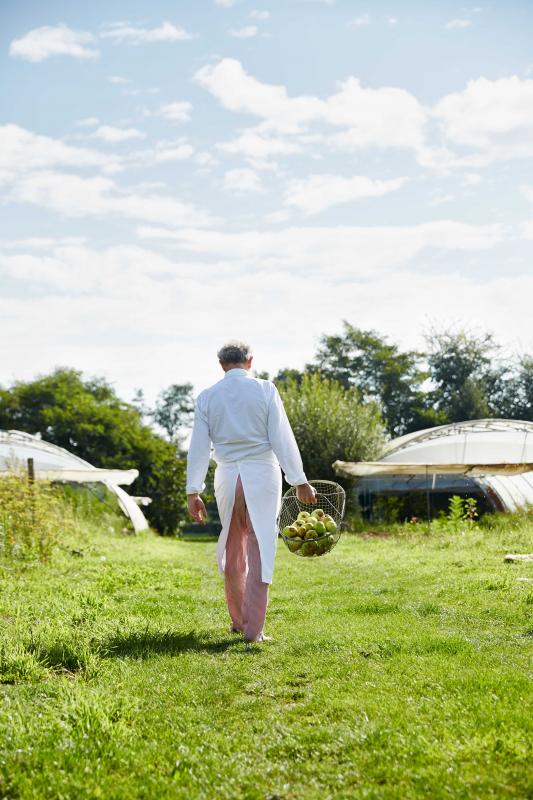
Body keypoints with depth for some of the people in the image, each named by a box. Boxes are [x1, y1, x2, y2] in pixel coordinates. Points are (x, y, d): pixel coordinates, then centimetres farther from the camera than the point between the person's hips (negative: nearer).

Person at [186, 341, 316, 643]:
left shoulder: (207, 397, 5)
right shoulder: (265, 390, -2)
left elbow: (199, 447, 4)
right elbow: (283, 439, -5)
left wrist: (193, 492, 7)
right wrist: (300, 482, -3)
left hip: (227, 476, 3)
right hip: (262, 474, -3)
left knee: (233, 551, 16)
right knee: (259, 550, 0)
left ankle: (238, 620, 25)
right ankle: (253, 628, -1)